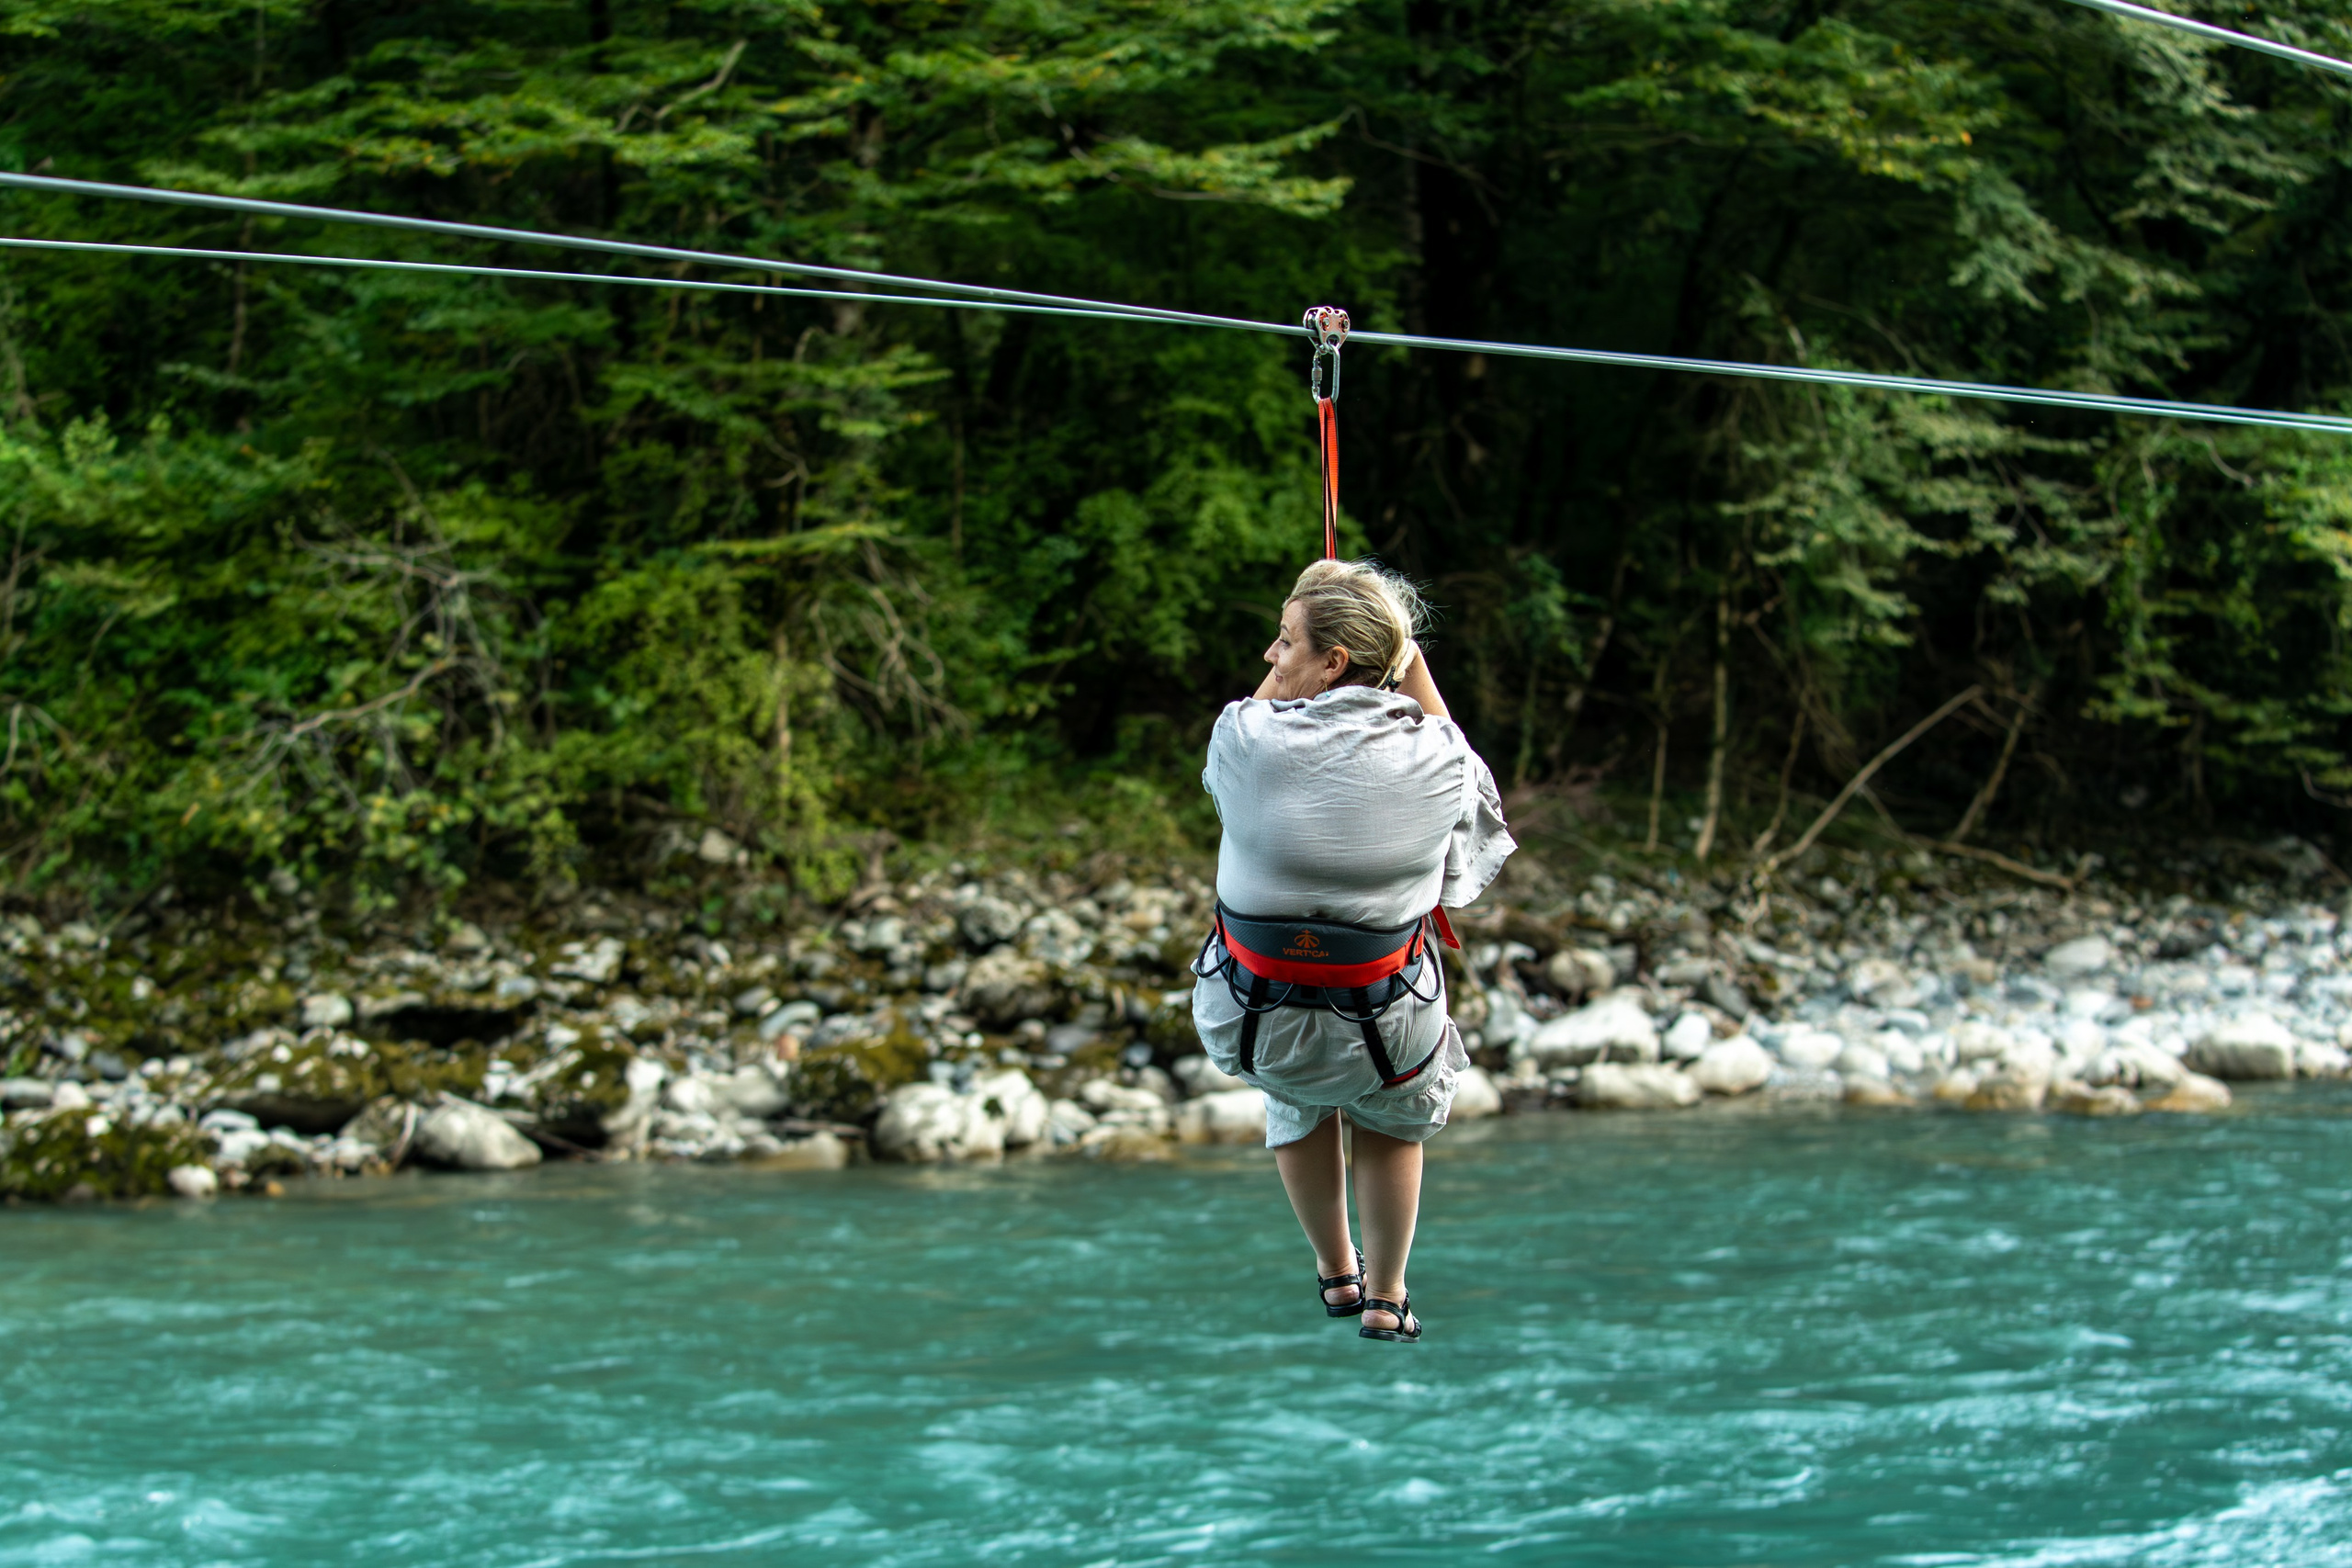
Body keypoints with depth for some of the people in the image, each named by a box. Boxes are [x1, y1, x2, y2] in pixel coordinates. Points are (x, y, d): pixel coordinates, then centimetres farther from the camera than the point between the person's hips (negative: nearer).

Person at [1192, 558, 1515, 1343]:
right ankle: (1386, 1297, 46)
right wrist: (1409, 655, 8)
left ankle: (1335, 1273, 52)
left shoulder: (1246, 737, -21)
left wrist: (1281, 672, 7)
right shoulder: (1437, 756, -16)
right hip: (1386, 1027, 0)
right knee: (1393, 1116, 36)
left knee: (1297, 1106, 37)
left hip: (1254, 1024, 0)